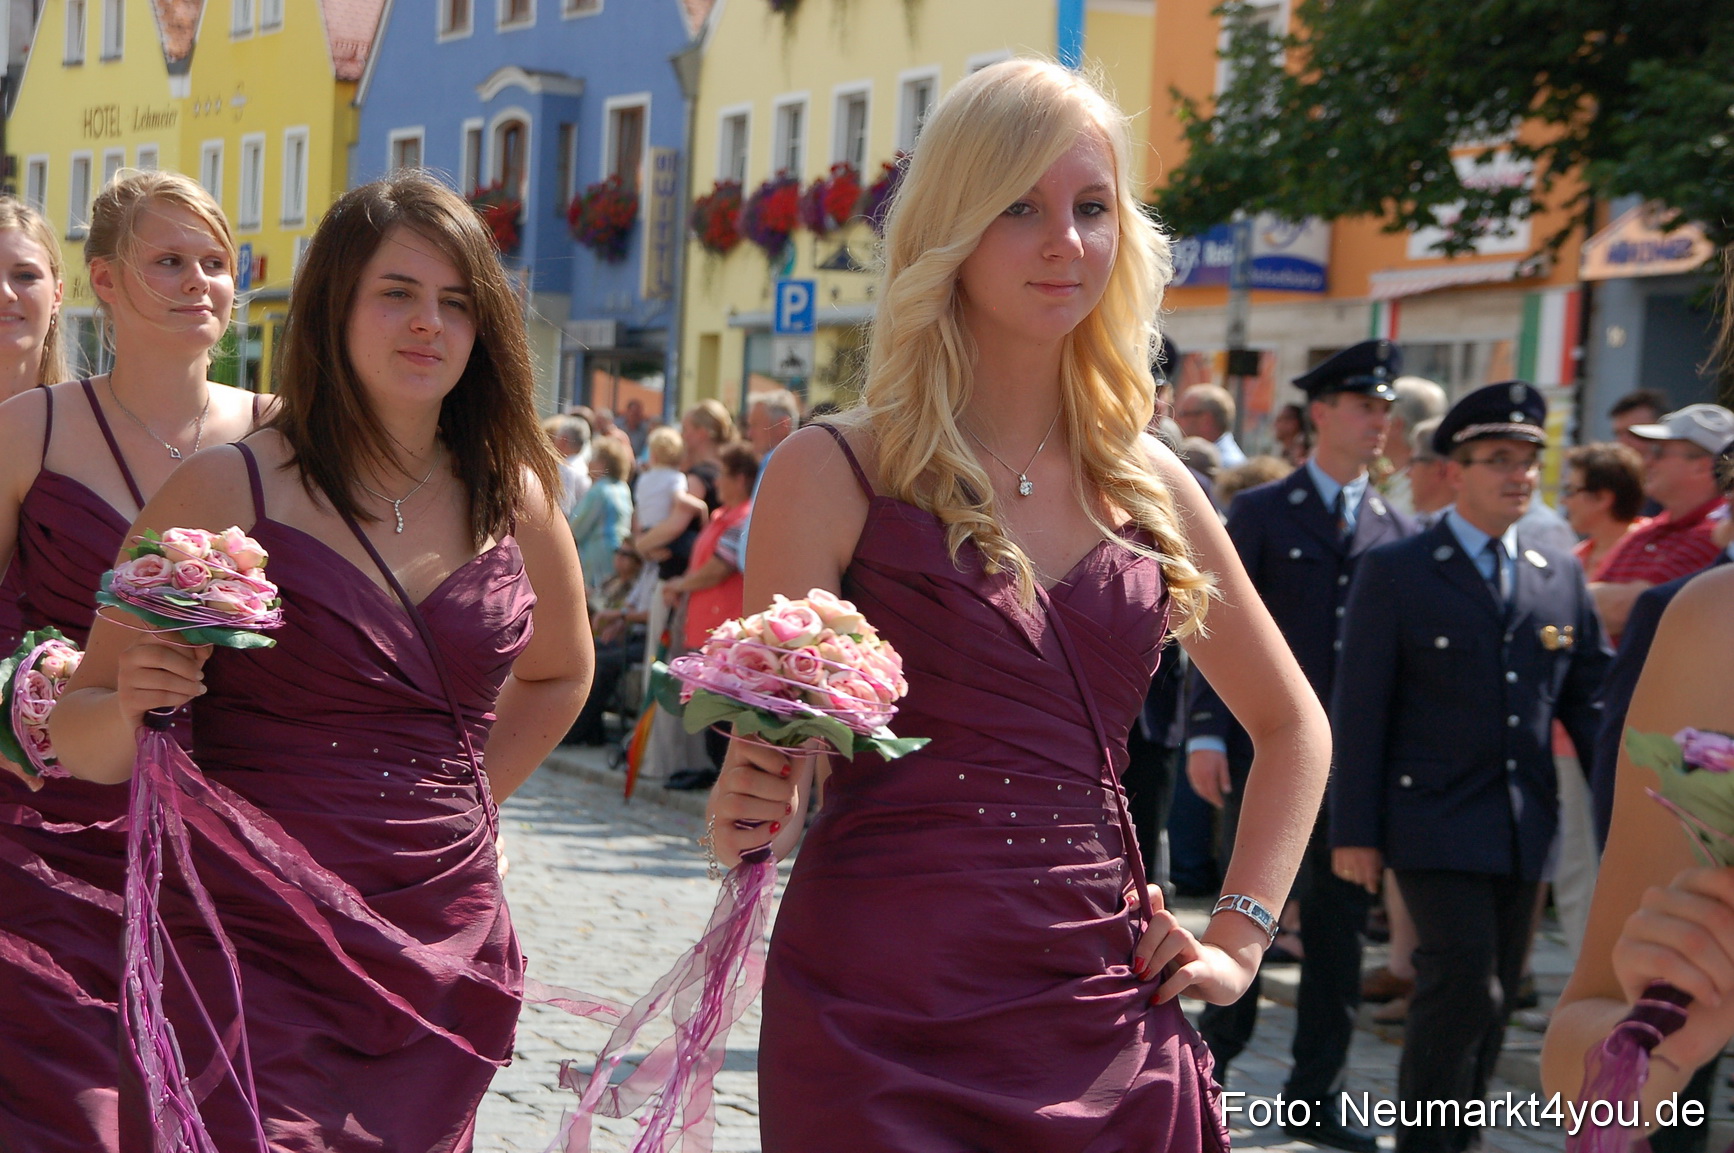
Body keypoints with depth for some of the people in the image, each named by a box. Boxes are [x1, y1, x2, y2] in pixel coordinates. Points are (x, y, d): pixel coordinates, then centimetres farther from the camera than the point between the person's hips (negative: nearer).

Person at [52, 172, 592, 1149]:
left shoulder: (516, 501, 7)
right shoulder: (229, 491, -4)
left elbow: (559, 673, 27)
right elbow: (79, 732, 0)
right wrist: (132, 708, -22)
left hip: (444, 950, 4)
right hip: (252, 948, -4)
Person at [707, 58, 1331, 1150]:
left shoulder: (1146, 480, 8)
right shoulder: (833, 473, -4)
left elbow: (1294, 725, 19)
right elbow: (777, 768, -5)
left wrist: (1238, 937, 9)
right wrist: (753, 813, -26)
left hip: (1105, 1018, 4)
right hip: (888, 1020, -4)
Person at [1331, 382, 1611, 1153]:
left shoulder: (1560, 576, 10)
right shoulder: (1394, 573, -4)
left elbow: (1588, 699, 12)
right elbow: (1358, 712, -5)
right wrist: (1355, 830, -9)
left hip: (1524, 827, 5)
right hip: (1436, 821, -5)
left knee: (1491, 997, 11)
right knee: (1463, 988, -13)